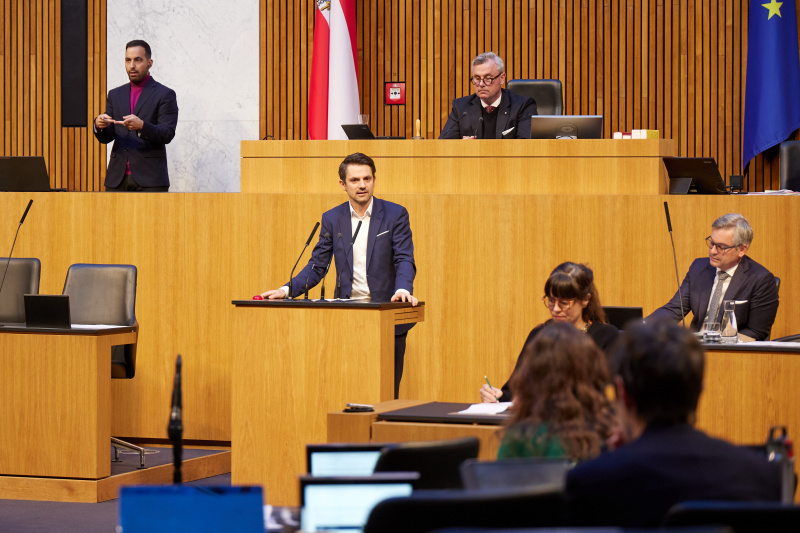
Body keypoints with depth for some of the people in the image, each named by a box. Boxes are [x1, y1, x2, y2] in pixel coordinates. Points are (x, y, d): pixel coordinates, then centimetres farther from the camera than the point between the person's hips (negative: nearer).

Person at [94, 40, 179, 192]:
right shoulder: (115, 95, 18)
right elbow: (106, 138, 13)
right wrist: (99, 126, -11)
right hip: (117, 179, 4)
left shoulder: (165, 95, 2)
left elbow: (167, 135, -9)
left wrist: (141, 126, -28)